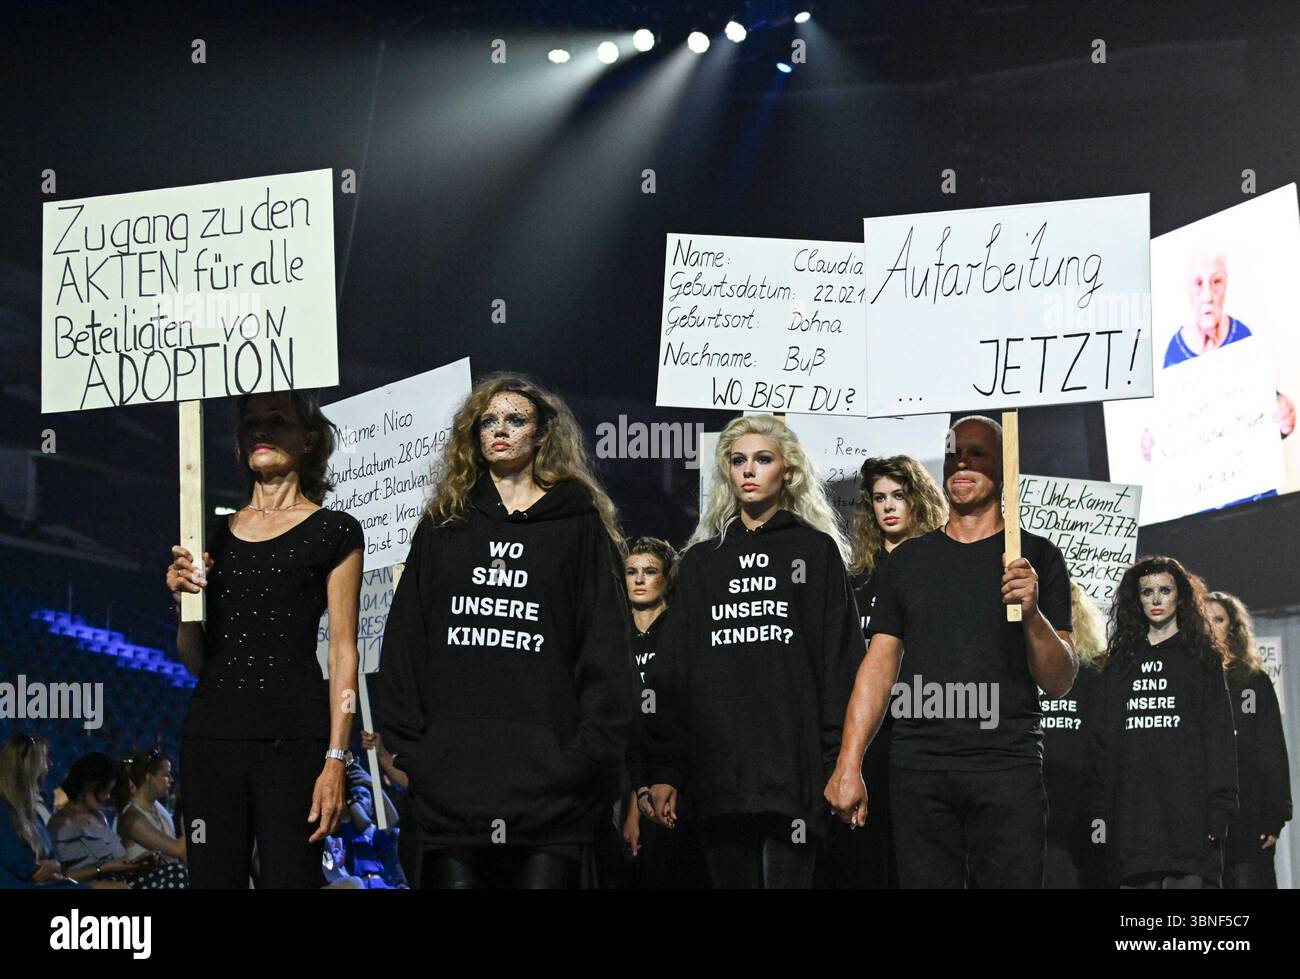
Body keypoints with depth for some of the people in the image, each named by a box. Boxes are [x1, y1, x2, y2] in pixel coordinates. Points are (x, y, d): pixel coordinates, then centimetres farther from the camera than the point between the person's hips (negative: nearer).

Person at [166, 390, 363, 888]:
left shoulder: (333, 531, 5)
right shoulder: (216, 534, 16)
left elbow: (343, 653, -1)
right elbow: (196, 661, 17)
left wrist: (336, 759, -10)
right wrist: (184, 600, -2)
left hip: (292, 736, -4)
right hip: (212, 730, 4)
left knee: (289, 876, -9)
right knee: (212, 877, 1)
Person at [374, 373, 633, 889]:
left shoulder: (580, 526, 9)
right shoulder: (443, 525, 17)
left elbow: (605, 646, 3)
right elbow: (404, 639, 12)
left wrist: (593, 750, -7)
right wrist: (401, 740, 1)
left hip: (546, 767, -2)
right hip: (449, 766, 2)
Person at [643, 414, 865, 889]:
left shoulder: (816, 550, 9)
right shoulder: (702, 560, 17)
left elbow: (842, 665, 2)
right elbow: (671, 672, 13)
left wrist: (841, 765, -8)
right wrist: (663, 769, 4)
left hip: (792, 769, -3)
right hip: (717, 771, 3)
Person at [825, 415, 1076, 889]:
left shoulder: (1037, 556, 6)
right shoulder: (909, 559, 14)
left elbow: (1059, 683, 3)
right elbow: (879, 667, 12)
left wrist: (1032, 614, -16)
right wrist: (848, 766, 2)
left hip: (1007, 765, -2)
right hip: (918, 769, 2)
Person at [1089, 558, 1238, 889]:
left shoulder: (1202, 657, 10)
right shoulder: (1121, 660, 18)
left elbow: (1220, 736, 2)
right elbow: (1103, 737, 16)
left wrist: (1218, 810, -8)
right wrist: (1100, 809, 6)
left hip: (1188, 808, -3)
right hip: (1131, 808, 3)